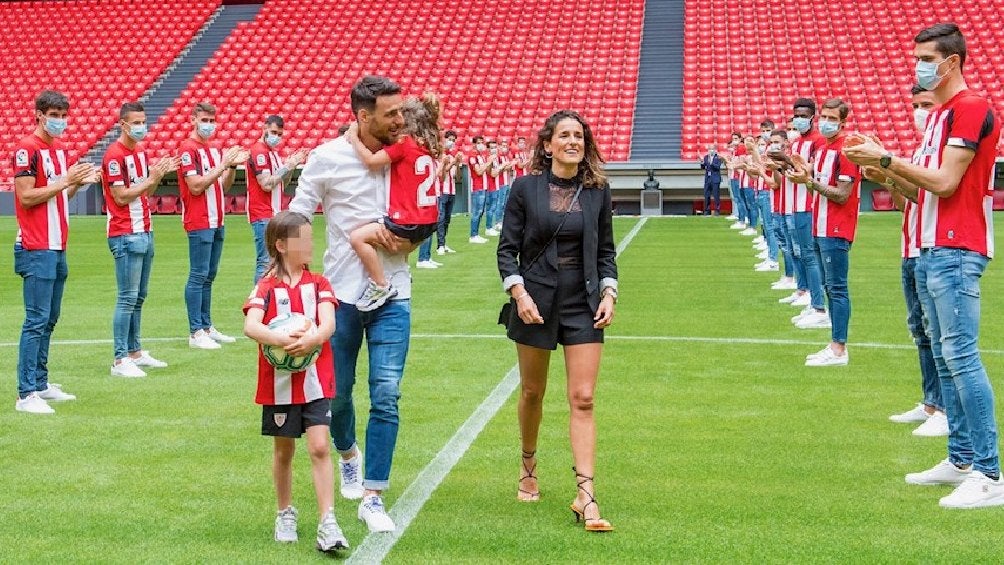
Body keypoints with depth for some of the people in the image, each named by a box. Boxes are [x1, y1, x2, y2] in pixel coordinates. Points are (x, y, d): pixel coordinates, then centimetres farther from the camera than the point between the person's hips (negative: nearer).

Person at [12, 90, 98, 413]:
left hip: (57, 248, 9)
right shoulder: (27, 149, -10)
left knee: (50, 319, 14)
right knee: (36, 320, -10)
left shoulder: (59, 148, 16)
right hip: (36, 250, -9)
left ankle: (41, 384, 22)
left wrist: (80, 181, 5)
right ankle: (26, 395, -9)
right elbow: (26, 197, -17)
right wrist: (65, 180, -18)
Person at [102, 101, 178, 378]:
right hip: (126, 235, -9)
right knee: (128, 298, -9)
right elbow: (121, 197, -15)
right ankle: (120, 360, -6)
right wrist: (151, 178, -14)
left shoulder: (141, 152, 15)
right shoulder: (114, 155, -11)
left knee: (139, 296, 13)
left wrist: (160, 173, 3)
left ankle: (135, 352, 21)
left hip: (145, 232, 9)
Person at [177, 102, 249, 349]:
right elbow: (195, 186, -17)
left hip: (216, 222, 8)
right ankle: (196, 333, -5)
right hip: (199, 223, -8)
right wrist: (223, 165, -16)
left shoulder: (216, 149, 16)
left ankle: (207, 327, 18)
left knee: (209, 275, 12)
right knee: (198, 276, -7)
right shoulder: (188, 149, -8)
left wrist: (233, 166, 1)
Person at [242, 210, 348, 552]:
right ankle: (285, 515, 32)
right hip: (279, 382, 0)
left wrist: (312, 340, -34)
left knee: (319, 447, -9)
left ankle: (327, 524, -8)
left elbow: (328, 323, -12)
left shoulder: (319, 284, 3)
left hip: (316, 380, 0)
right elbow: (251, 326, -19)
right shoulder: (266, 287, -2)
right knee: (283, 451, 13)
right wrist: (282, 340, -37)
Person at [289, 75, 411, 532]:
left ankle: (372, 498, 4)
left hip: (392, 297, 1)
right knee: (336, 393, 10)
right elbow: (297, 218, 0)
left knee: (386, 396, -6)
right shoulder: (328, 157, -5)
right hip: (341, 294, -1)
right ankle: (348, 454, 43)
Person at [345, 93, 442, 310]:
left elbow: (372, 161, -15)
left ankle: (381, 286, -13)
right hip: (429, 222, 9)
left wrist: (354, 137, -4)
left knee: (357, 237, -15)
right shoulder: (427, 146, 13)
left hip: (408, 223, -9)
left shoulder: (403, 143, -11)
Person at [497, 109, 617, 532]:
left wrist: (608, 293, -2)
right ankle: (529, 468, 37)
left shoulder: (598, 190, 3)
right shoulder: (526, 188, -3)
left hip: (583, 305, 1)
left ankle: (585, 497, -8)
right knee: (532, 392, 13)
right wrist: (518, 292, -13)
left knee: (583, 399, -6)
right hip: (536, 302, -1)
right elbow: (507, 248, -1)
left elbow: (605, 251, 10)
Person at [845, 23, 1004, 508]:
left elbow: (944, 182, -17)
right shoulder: (939, 115, 20)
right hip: (930, 250, 10)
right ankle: (960, 460, 20)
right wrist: (885, 171, 6)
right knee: (944, 356, 12)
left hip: (956, 253, -10)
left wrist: (886, 159, -11)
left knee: (961, 355, -13)